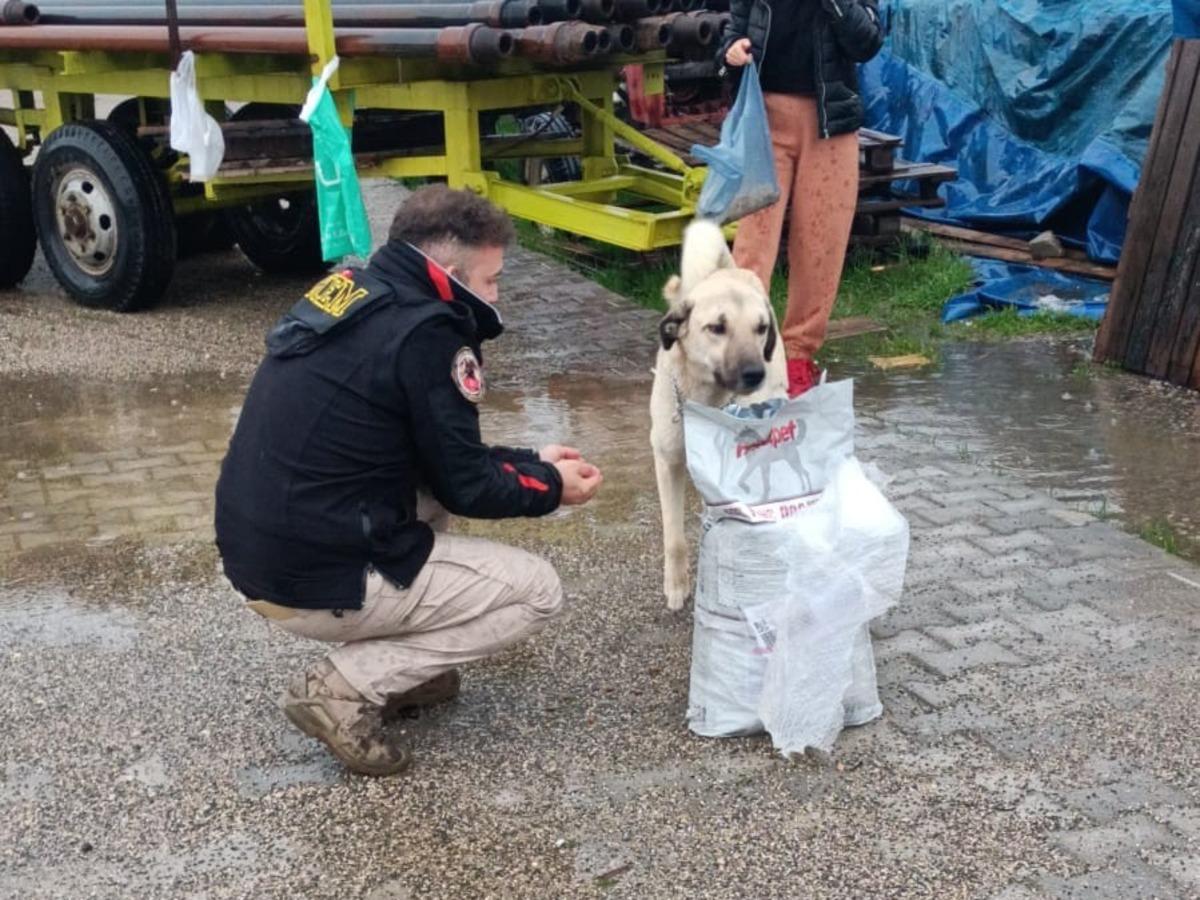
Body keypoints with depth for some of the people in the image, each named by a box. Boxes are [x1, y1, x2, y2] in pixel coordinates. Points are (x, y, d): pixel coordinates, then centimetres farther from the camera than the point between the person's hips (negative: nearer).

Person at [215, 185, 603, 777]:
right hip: (315, 580, -9)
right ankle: (345, 687, -2)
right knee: (538, 592, 3)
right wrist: (550, 485, 9)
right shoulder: (424, 333, -17)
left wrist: (529, 461, 18)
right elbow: (463, 484, -8)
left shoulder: (351, 291, 9)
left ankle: (393, 664, 19)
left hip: (257, 553, 9)